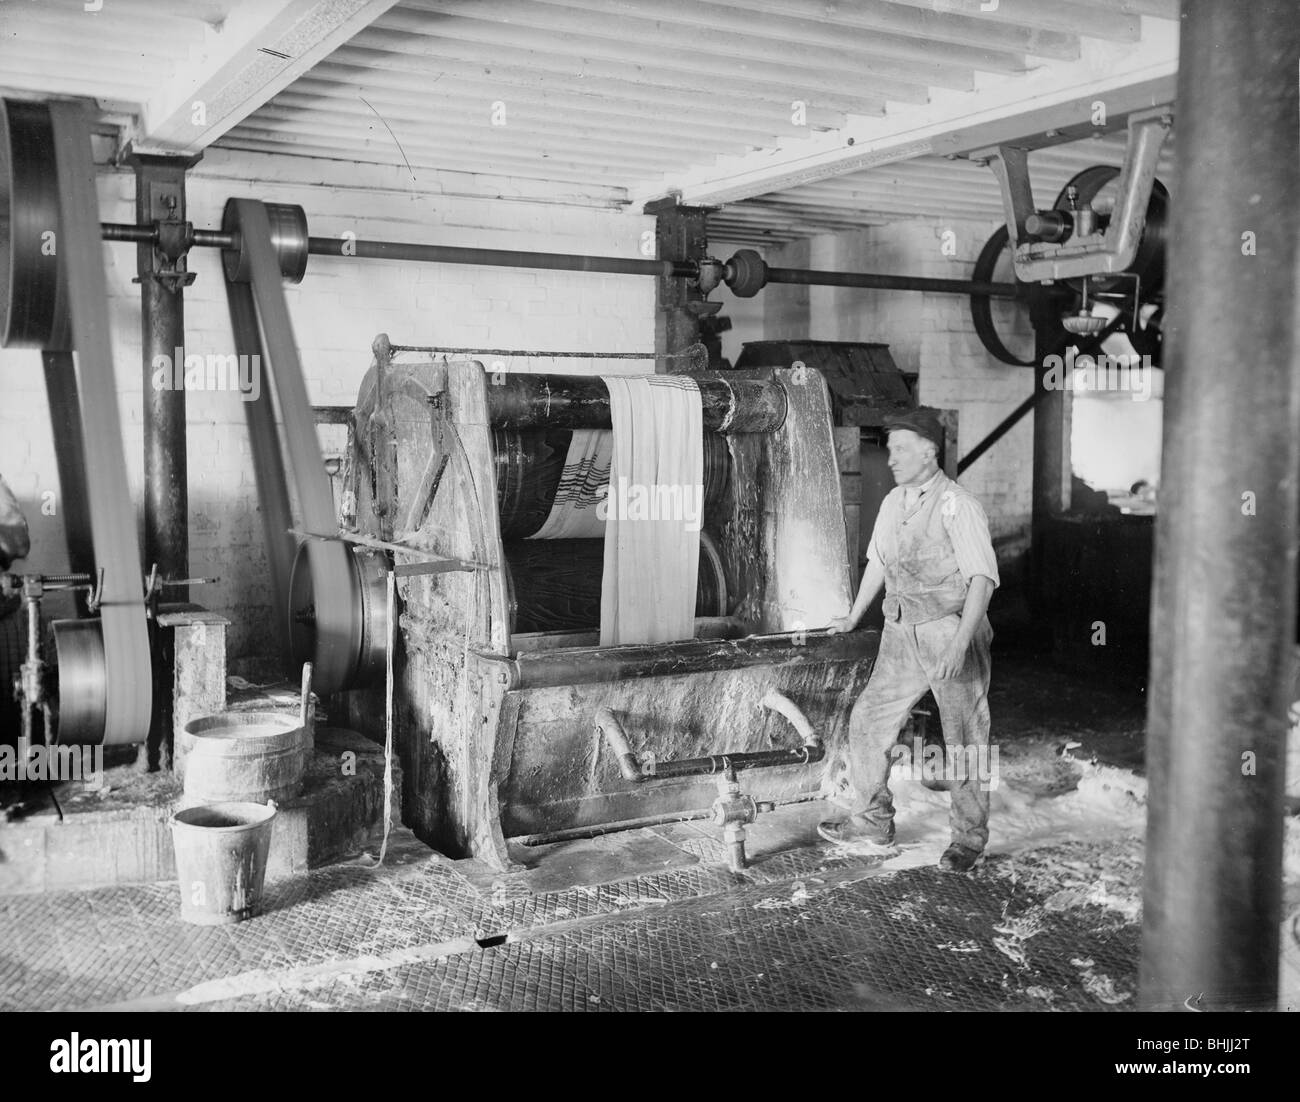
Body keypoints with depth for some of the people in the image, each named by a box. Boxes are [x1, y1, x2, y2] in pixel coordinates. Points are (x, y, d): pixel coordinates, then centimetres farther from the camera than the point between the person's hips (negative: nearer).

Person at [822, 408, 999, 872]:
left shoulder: (956, 505, -13)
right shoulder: (892, 502, 9)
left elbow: (983, 577, -18)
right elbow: (878, 561, 23)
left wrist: (959, 643, -26)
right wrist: (853, 617, 29)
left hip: (952, 631, -7)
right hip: (901, 634, 7)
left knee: (965, 739, 3)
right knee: (868, 720, 7)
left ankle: (969, 837, 18)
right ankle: (873, 821, 22)